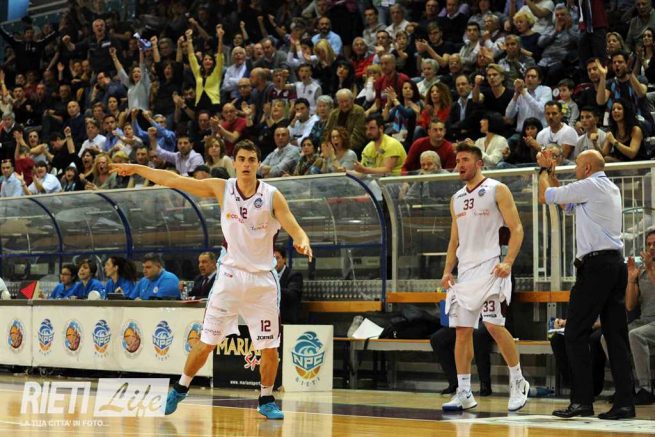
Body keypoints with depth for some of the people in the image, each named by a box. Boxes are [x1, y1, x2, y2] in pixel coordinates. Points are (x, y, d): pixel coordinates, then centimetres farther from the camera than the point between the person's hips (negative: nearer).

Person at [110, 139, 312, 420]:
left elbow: (295, 229, -13)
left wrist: (302, 242, -36)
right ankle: (180, 389, 21)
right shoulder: (221, 189, -3)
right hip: (231, 276, 0)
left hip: (262, 280, 0)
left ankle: (266, 400, 20)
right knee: (206, 343, 0)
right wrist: (137, 169, 1)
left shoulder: (272, 196, -7)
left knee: (270, 347, 0)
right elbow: (175, 181, 1)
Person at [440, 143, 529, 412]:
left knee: (494, 325, -13)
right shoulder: (456, 199, 17)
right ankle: (464, 393, 6)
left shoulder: (497, 190, -2)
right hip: (465, 271, 6)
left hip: (490, 268, -6)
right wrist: (447, 271, 8)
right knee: (462, 330, 2)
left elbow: (516, 229, -7)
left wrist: (508, 262, -19)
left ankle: (518, 382, 4)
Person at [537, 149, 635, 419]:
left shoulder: (589, 186, -7)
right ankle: (624, 402, 2)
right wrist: (551, 172, 33)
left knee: (576, 333, -4)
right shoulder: (611, 189, 20)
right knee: (616, 335, 5)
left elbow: (545, 196, 0)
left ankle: (582, 400, -8)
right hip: (615, 263, 9)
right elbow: (567, 203, 33)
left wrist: (544, 170, 18)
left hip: (596, 264, -9)